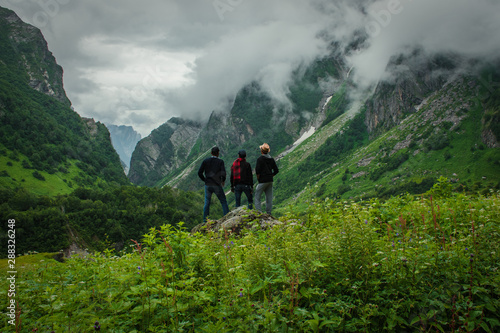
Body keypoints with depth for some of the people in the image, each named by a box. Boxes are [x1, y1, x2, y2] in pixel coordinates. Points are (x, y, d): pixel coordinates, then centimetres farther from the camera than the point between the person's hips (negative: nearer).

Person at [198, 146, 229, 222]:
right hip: (217, 185, -2)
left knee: (207, 203, 11)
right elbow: (223, 173, -14)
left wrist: (205, 180, 11)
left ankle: (205, 220, 11)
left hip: (208, 185, 3)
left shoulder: (205, 161, 3)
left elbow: (199, 173, -2)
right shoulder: (220, 161, -4)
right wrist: (223, 180, 5)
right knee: (223, 202, 8)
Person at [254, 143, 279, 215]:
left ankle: (259, 212, -8)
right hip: (270, 181, 6)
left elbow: (257, 170, -17)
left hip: (262, 181, -6)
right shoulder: (271, 159, 9)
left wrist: (258, 178, -2)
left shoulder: (260, 159, -11)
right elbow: (276, 170, 9)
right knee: (269, 198, 10)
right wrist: (270, 176, 14)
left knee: (257, 197, 1)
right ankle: (268, 213, 12)